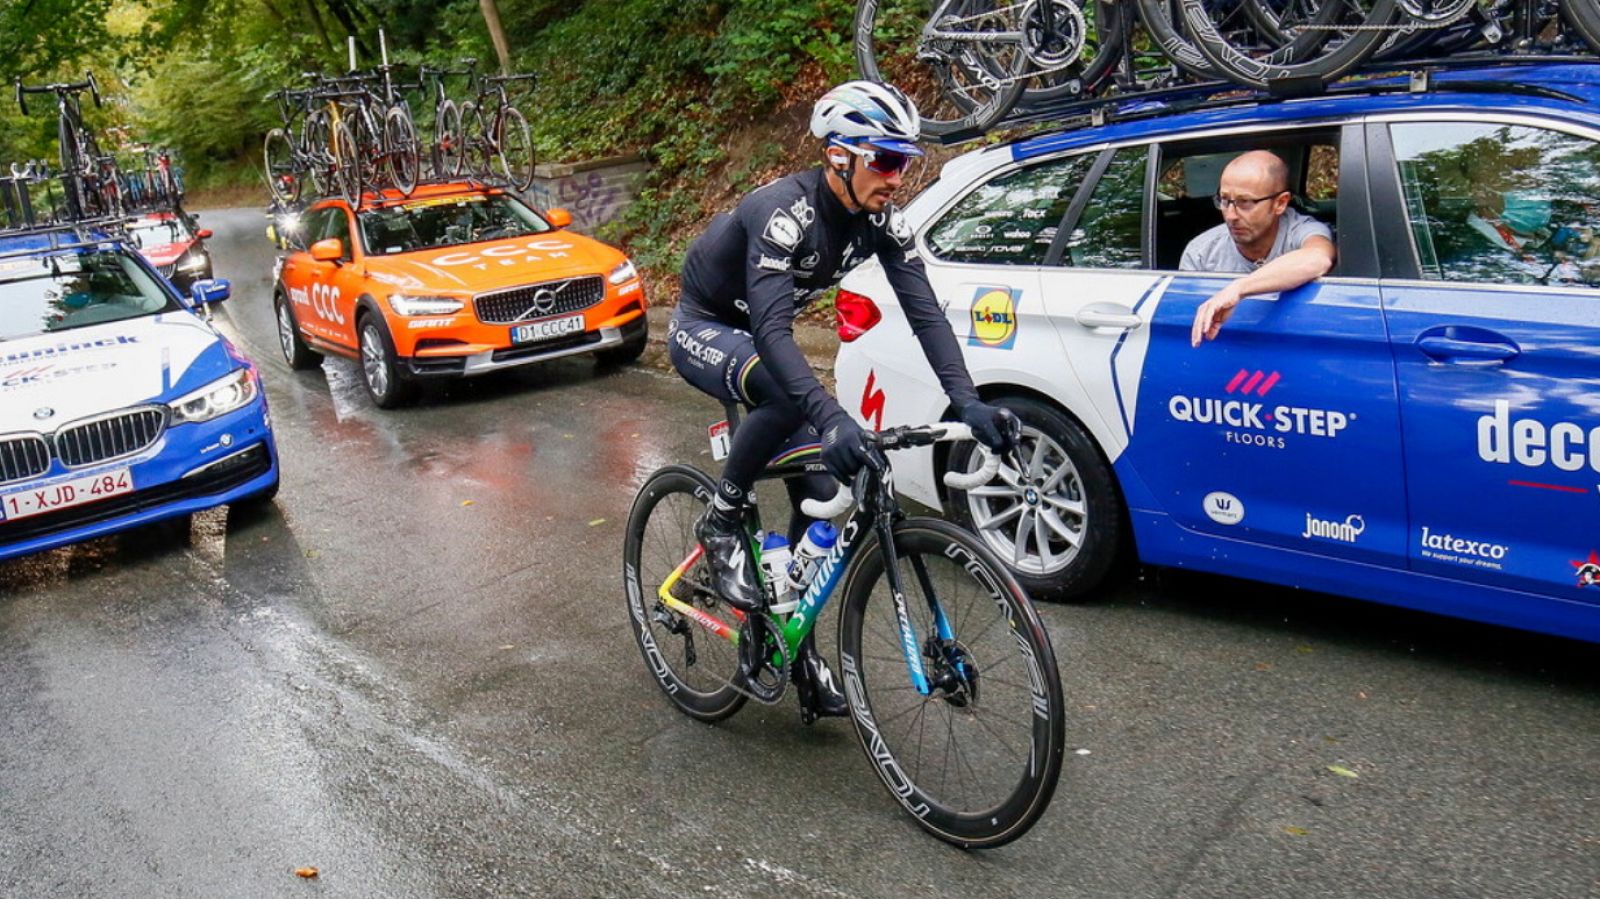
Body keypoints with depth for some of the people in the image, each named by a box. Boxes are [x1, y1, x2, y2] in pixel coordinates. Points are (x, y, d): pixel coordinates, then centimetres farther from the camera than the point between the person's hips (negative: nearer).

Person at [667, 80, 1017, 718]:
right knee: (789, 397, -39)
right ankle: (721, 521, -14)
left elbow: (924, 311, -18)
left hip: (761, 335, 7)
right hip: (703, 330, -7)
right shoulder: (786, 212, -33)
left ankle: (796, 642, 12)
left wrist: (967, 403, -33)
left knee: (819, 488, -3)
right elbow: (772, 331, -43)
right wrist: (833, 420, -56)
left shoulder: (880, 219, -13)